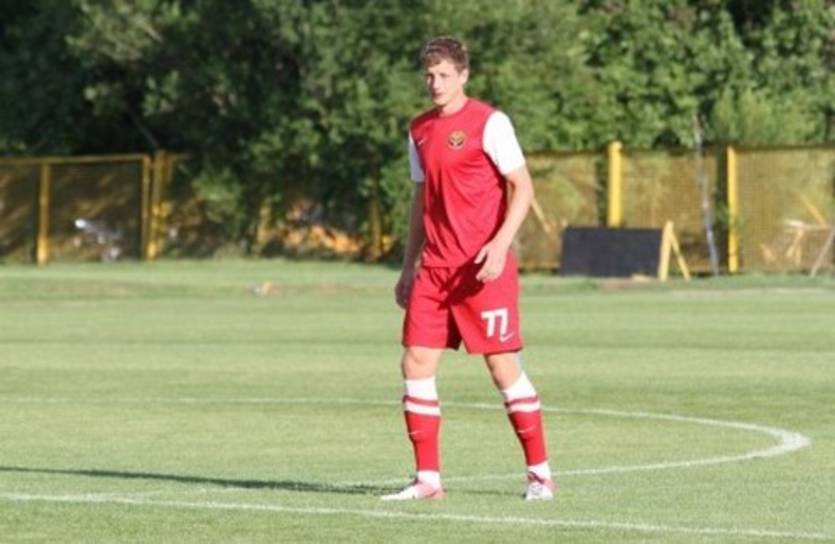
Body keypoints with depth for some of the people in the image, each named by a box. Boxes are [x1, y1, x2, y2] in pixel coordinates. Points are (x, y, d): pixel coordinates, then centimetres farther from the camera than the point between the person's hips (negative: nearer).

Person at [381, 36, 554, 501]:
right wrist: (409, 267, 18)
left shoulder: (489, 123, -6)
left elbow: (523, 188, -9)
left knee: (503, 366, -4)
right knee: (416, 363, -1)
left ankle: (540, 473, 6)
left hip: (483, 268, -6)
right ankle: (428, 478, 5)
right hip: (435, 269, 6)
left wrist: (500, 244, -21)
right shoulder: (420, 131, 14)